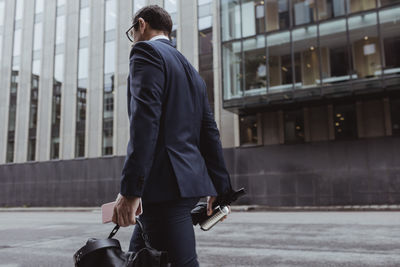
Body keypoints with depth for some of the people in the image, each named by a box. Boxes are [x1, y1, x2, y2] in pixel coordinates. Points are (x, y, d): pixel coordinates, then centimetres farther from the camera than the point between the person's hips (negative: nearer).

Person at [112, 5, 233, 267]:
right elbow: (209, 131, 18)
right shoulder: (191, 70, 22)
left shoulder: (146, 51, -3)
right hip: (189, 180, 9)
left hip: (167, 185, -9)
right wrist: (220, 187, 20)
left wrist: (130, 189, -20)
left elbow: (145, 120, -18)